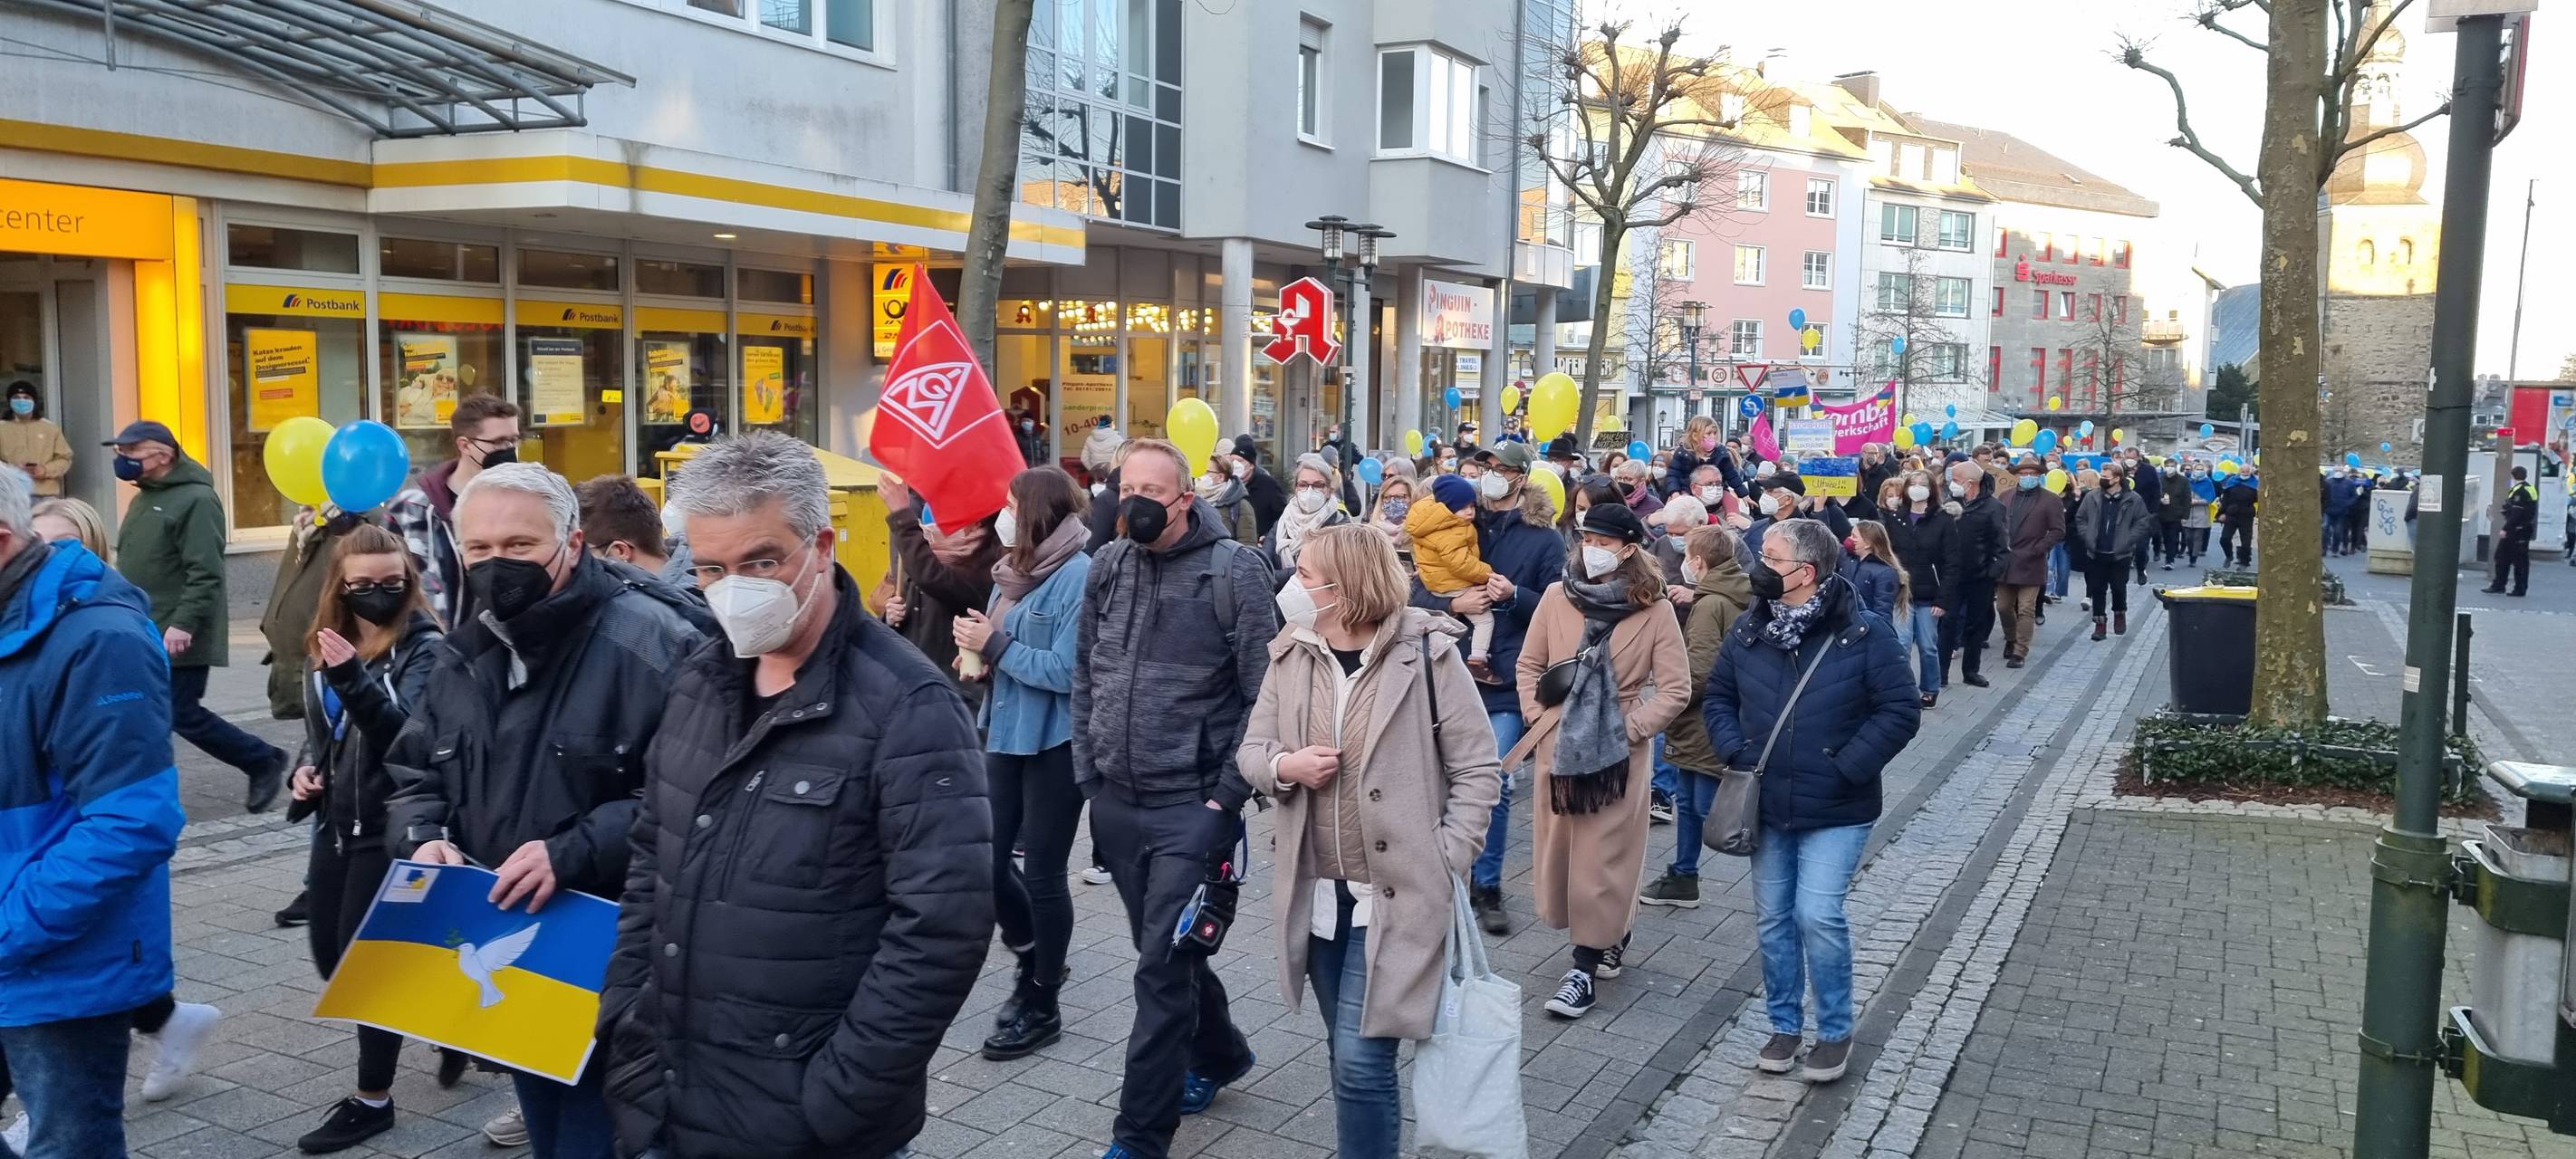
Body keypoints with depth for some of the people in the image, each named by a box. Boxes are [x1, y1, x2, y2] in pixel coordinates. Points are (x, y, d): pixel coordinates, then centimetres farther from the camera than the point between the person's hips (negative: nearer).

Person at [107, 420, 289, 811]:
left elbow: (206, 574, -21)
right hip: (141, 633, 9)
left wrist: (184, 623, -26)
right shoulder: (144, 499, 15)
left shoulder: (196, 500, -14)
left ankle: (264, 762, 11)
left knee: (182, 714, -5)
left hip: (176, 637, -9)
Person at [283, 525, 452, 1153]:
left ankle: (372, 1099, 15)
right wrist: (306, 765, -1)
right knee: (329, 952, 15)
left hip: (391, 824, -8)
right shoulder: (325, 644, 6)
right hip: (338, 820, 8)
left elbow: (408, 733, -27)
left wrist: (354, 676, -39)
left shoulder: (424, 648, -14)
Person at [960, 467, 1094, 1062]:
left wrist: (995, 645, -16)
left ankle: (1042, 1006, 18)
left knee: (1042, 872, 2)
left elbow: (1065, 671, -22)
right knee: (987, 857, 9)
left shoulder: (1078, 574, -16)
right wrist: (979, 649, -3)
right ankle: (1032, 956, 35)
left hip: (1057, 744, -7)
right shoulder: (1014, 570, 7)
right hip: (1007, 736, 7)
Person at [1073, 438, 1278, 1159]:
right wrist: (1088, 774, 7)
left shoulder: (1233, 570, -10)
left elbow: (1264, 694, -10)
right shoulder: (1106, 567, 5)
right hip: (1116, 802, 6)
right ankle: (1220, 1055, 44)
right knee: (1165, 952, 20)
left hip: (1192, 806, -6)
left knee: (1162, 969, -4)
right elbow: (1085, 676, 13)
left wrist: (1228, 795, -13)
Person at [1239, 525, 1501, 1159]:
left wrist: (1448, 862, -14)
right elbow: (1250, 749, 10)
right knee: (1347, 1054, 17)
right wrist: (1284, 765, -12)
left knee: (1362, 1059, -8)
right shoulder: (1291, 654, 2)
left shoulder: (1426, 652, -12)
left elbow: (1478, 769, -7)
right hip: (1317, 893, 5)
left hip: (1398, 893, -5)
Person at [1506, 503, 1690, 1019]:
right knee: (1559, 851, 11)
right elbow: (1529, 663, 10)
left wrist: (1631, 729, -13)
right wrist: (1538, 718, 0)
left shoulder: (1654, 608, -7)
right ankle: (1609, 938, 33)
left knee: (1602, 859, 1)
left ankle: (1586, 968, 10)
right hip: (1558, 745, 3)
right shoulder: (1557, 596, 0)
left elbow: (1675, 688, -6)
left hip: (1619, 751, -3)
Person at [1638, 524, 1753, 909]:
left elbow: (1699, 673, -25)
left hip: (1707, 728, -10)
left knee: (1708, 807, -4)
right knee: (1688, 801, 19)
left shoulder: (1709, 605, -19)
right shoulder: (1739, 598, 10)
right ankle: (1682, 878, 29)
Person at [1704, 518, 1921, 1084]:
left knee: (1818, 916, -10)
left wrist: (1847, 769, -16)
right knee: (1773, 920, 11)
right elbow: (1717, 697, 12)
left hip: (1834, 813, -5)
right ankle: (1785, 1025, 28)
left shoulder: (1864, 633, -12)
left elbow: (1900, 711, -11)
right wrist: (1735, 752, -4)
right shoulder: (1748, 631, 1)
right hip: (1766, 807, 5)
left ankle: (1835, 1031, 11)